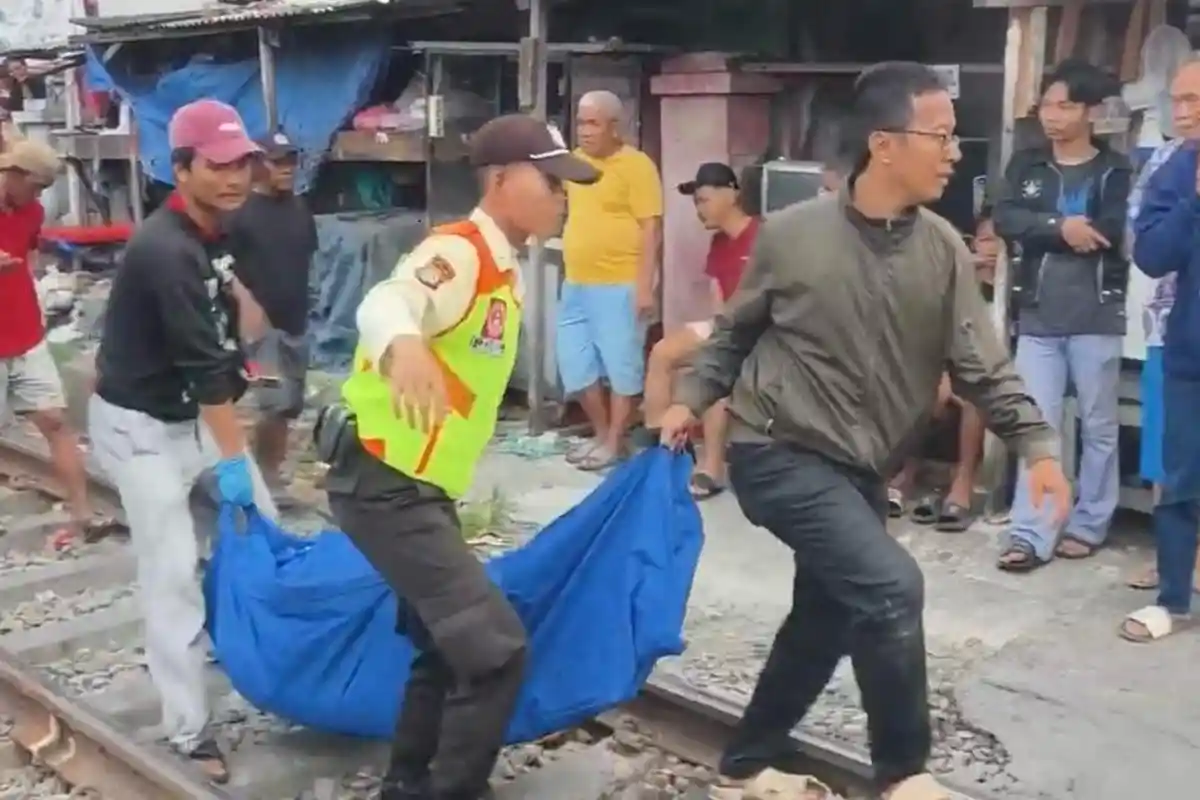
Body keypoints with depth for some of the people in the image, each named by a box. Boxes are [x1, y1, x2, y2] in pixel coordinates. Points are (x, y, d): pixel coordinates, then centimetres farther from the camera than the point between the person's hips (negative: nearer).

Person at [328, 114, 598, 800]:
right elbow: (384, 304, -40)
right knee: (496, 649, -12)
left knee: (451, 647, 20)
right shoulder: (458, 254, -18)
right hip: (386, 483, -10)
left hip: (421, 486, 10)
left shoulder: (504, 271, 12)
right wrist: (403, 347, -61)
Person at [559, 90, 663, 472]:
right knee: (574, 366, 11)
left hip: (619, 286, -7)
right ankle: (601, 432, 27)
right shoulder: (575, 160, 12)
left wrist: (645, 285, -18)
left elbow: (651, 228, -13)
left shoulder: (636, 165, -9)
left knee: (622, 365, 1)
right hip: (575, 284, 8)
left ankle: (614, 442, 12)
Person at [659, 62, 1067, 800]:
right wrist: (693, 399, 1)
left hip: (862, 469, 6)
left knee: (827, 618, 14)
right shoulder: (791, 234, -11)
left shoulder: (943, 250, -3)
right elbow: (737, 330, 5)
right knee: (890, 586, -19)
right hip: (777, 453, -6)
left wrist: (1036, 444, -14)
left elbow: (983, 364, -4)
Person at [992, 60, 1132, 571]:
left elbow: (1114, 231, -14)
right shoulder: (1026, 165, 10)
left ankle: (1089, 524, 21)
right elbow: (1005, 220, -6)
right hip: (1038, 317, 2)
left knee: (1099, 426, 7)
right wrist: (1063, 228, -17)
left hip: (1096, 317, -2)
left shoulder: (1116, 170, 2)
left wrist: (1042, 232, -9)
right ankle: (1031, 535, 3)